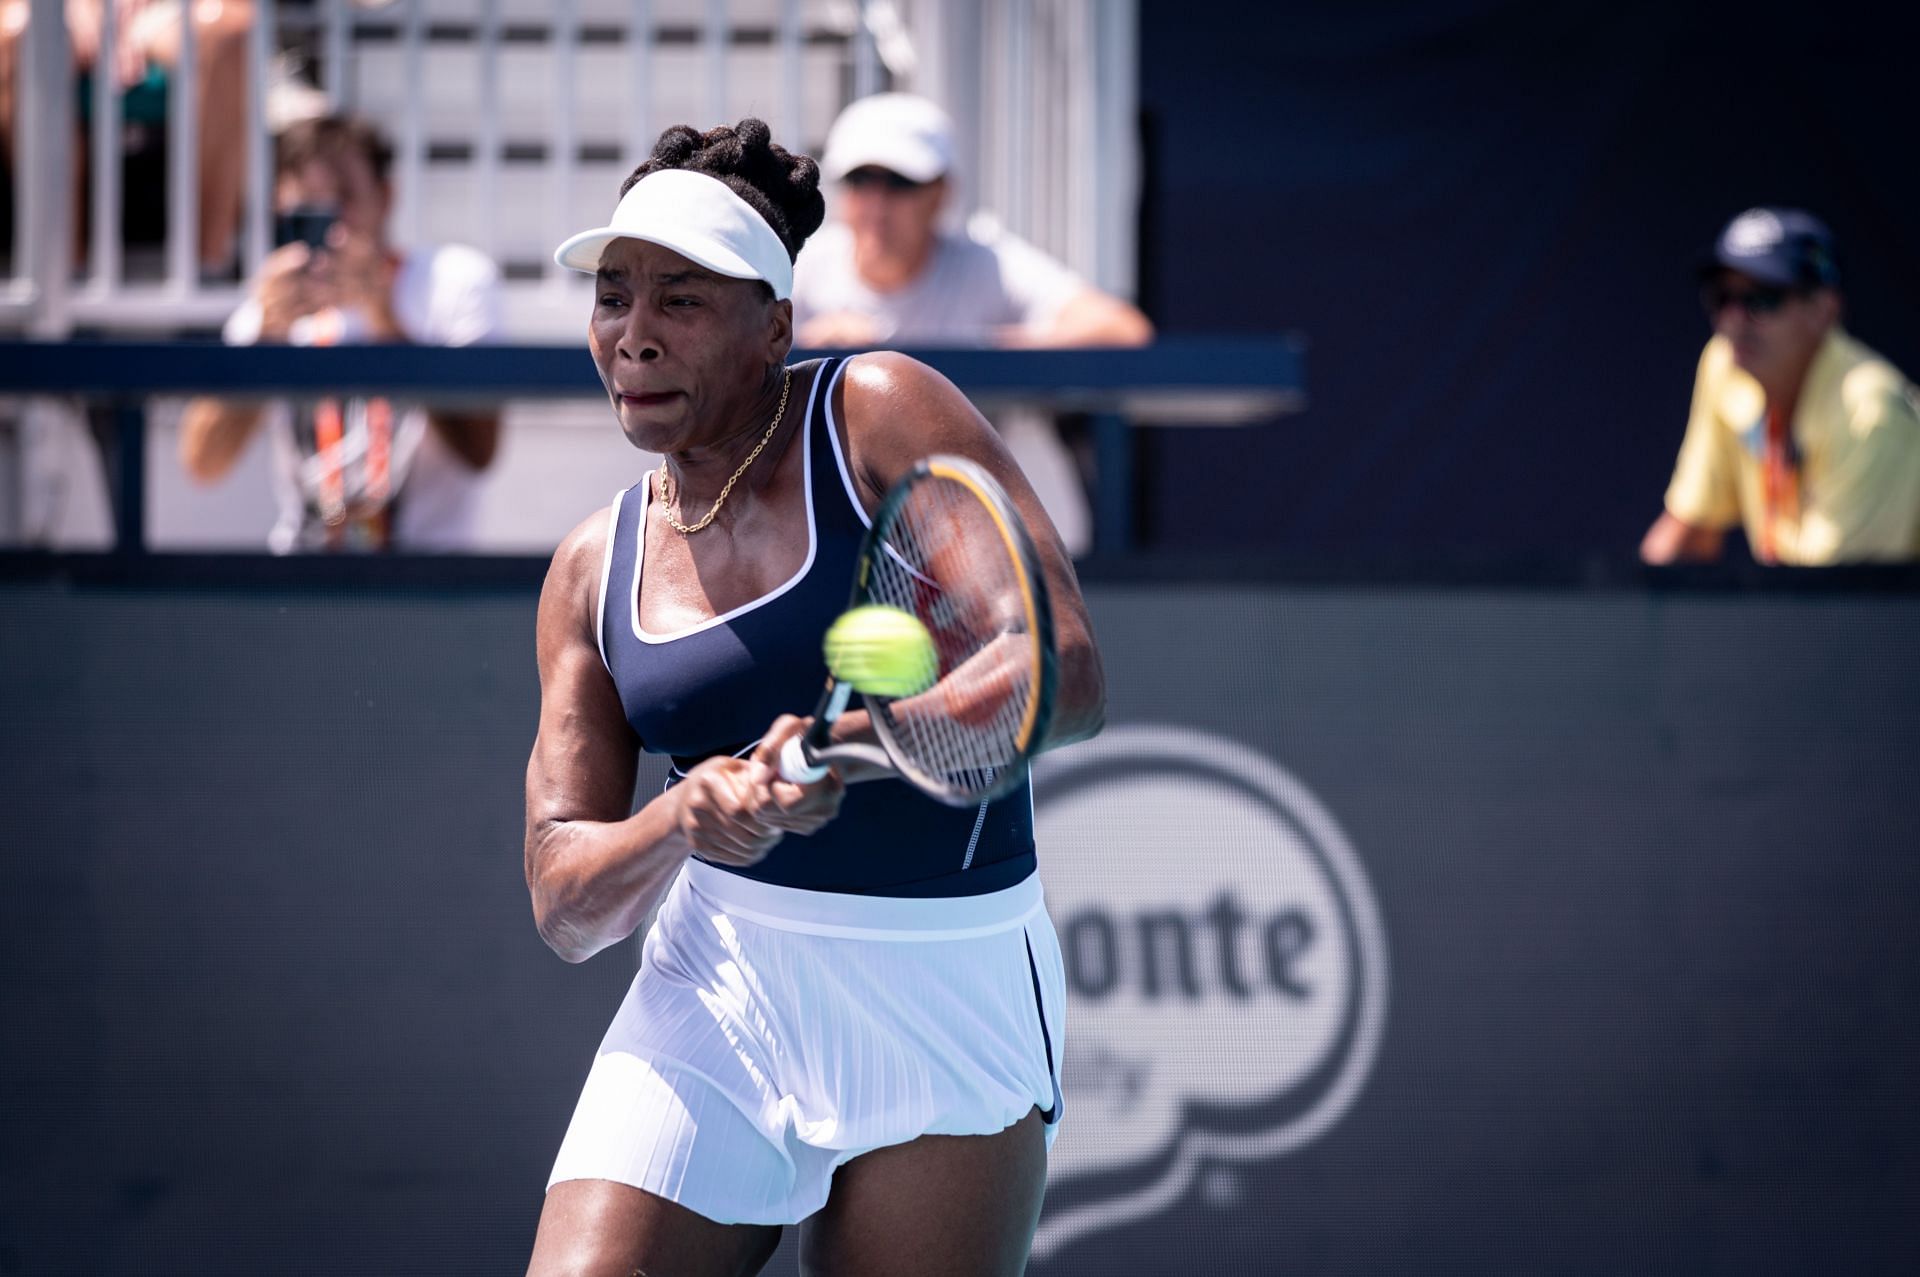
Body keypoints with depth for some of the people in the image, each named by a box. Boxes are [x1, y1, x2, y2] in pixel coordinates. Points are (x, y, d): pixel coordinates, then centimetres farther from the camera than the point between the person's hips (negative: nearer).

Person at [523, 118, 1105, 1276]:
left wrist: (859, 743, -31)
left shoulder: (882, 416, -5)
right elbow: (564, 904, 4)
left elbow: (1069, 674, -14)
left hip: (950, 1001, -3)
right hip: (717, 1004, 3)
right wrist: (684, 821, -19)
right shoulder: (594, 572, 7)